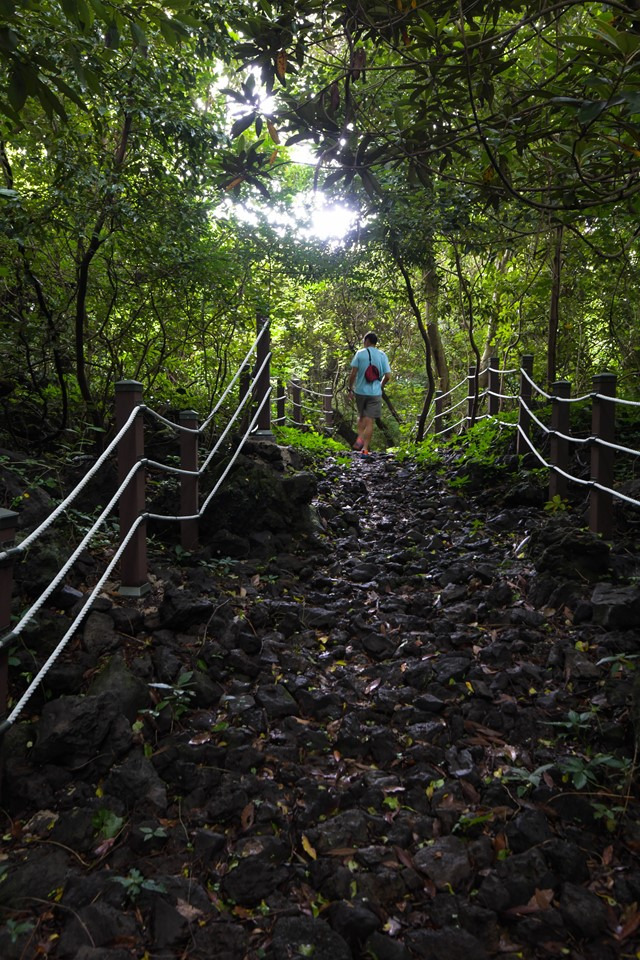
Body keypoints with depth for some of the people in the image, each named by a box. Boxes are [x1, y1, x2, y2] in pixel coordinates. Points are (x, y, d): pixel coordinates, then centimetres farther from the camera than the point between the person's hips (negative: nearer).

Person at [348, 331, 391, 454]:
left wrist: (350, 388, 3)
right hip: (375, 393, 0)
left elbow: (353, 373, -8)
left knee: (361, 416, 21)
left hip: (360, 392, 0)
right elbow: (387, 376, -1)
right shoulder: (382, 355, 2)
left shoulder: (360, 353, -3)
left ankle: (360, 439, 2)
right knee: (370, 421, 2)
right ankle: (365, 448, -3)